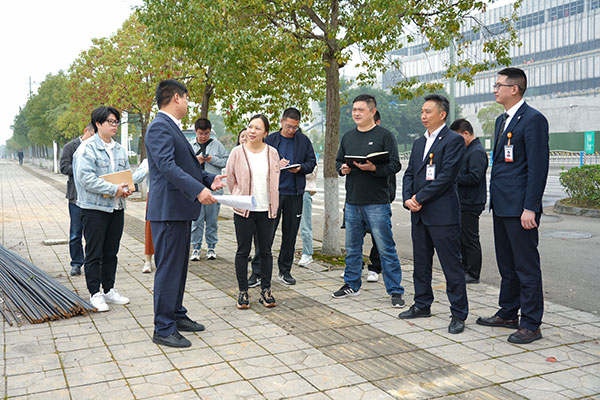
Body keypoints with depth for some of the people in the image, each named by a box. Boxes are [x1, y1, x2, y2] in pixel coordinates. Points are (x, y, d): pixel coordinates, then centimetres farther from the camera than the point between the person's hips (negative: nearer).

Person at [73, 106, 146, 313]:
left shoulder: (119, 149, 13)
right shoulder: (87, 148, -9)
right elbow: (86, 178, -19)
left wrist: (126, 187, -4)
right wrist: (114, 189, -21)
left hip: (117, 207, 7)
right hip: (95, 208, -7)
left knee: (111, 252, 14)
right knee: (94, 253, 1)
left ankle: (109, 290, 24)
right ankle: (95, 294, 10)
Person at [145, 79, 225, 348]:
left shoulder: (171, 127, 18)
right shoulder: (159, 127, -15)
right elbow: (167, 165, -27)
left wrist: (208, 179, 10)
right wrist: (197, 189, -33)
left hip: (180, 209, 11)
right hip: (168, 209, -11)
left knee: (179, 266, 18)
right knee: (168, 268, -5)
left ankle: (177, 315, 31)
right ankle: (163, 329, 4)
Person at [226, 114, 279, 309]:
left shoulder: (272, 153, 2)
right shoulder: (238, 152, -4)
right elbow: (230, 179, 7)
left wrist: (273, 206, 13)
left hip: (266, 210, 2)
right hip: (243, 210, -2)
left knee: (266, 251, 8)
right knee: (243, 251, 4)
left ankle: (265, 290, 19)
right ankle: (243, 291, 14)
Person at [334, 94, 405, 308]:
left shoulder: (384, 135, -4)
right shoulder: (348, 137, 14)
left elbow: (395, 165, -9)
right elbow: (338, 161, 20)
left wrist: (374, 168, -23)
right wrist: (342, 169, -2)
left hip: (377, 202, -5)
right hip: (352, 202, 6)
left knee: (386, 248, -2)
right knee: (352, 247, 15)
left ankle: (395, 291, 7)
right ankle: (352, 284, 30)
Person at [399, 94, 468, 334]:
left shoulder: (454, 141, -8)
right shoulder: (419, 143, 17)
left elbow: (445, 177, -16)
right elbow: (409, 174, 15)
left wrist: (419, 199, -13)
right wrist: (408, 199, -3)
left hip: (443, 214, -8)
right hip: (419, 215, 8)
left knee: (452, 266, -1)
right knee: (421, 263, 16)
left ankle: (459, 314, 8)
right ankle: (422, 305, 30)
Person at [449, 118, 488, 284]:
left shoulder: (477, 152, -16)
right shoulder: (467, 150, 15)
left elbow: (474, 178, -24)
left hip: (470, 204, -10)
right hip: (464, 202, 10)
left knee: (470, 239, -2)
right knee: (462, 238, 16)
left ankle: (473, 275, 7)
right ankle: (465, 269, 27)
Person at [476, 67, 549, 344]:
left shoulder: (533, 119, -12)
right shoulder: (502, 120, 16)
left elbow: (538, 167, -17)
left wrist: (529, 208, -20)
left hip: (520, 207, -9)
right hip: (501, 206, 9)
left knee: (527, 267, -1)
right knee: (507, 265, 18)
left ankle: (531, 324, 9)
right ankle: (508, 314, 30)